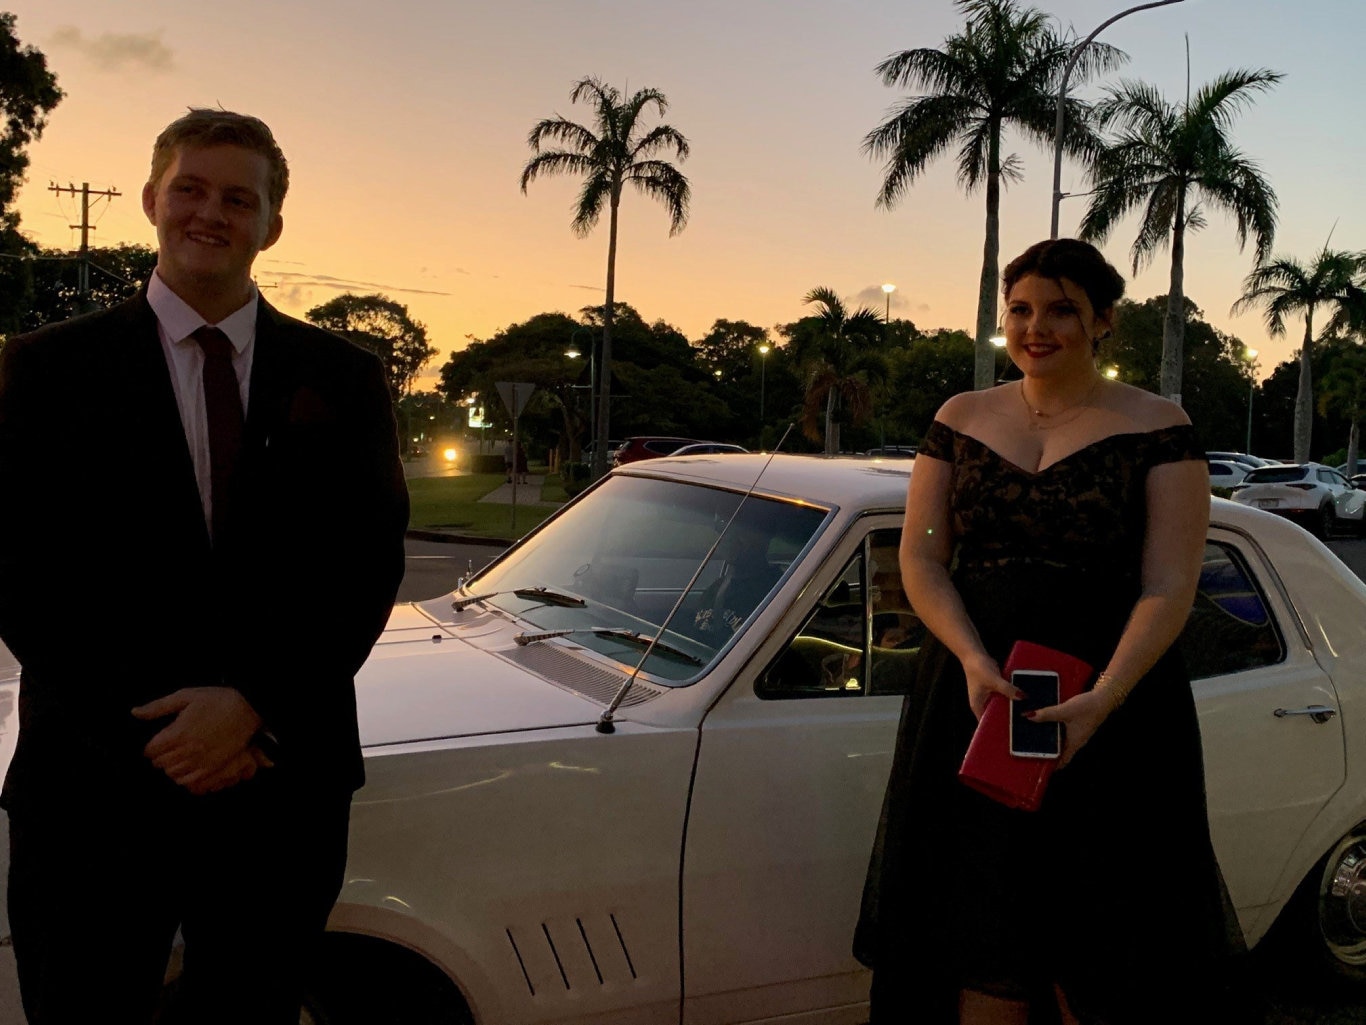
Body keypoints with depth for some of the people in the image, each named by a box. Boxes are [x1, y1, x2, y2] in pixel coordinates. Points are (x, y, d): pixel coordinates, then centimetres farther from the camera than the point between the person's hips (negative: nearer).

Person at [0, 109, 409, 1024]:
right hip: (96, 787, -1)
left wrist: (254, 703, -12)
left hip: (282, 787, 2)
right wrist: (146, 724, -13)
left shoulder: (342, 378, 6)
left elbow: (371, 560, 0)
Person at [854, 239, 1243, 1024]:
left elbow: (1170, 587, -9)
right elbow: (920, 558, 3)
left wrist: (1102, 701, -24)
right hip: (972, 697, 3)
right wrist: (974, 660, -15)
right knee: (983, 955, 6)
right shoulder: (962, 419, 9)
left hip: (1110, 706, -2)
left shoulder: (1156, 427, -1)